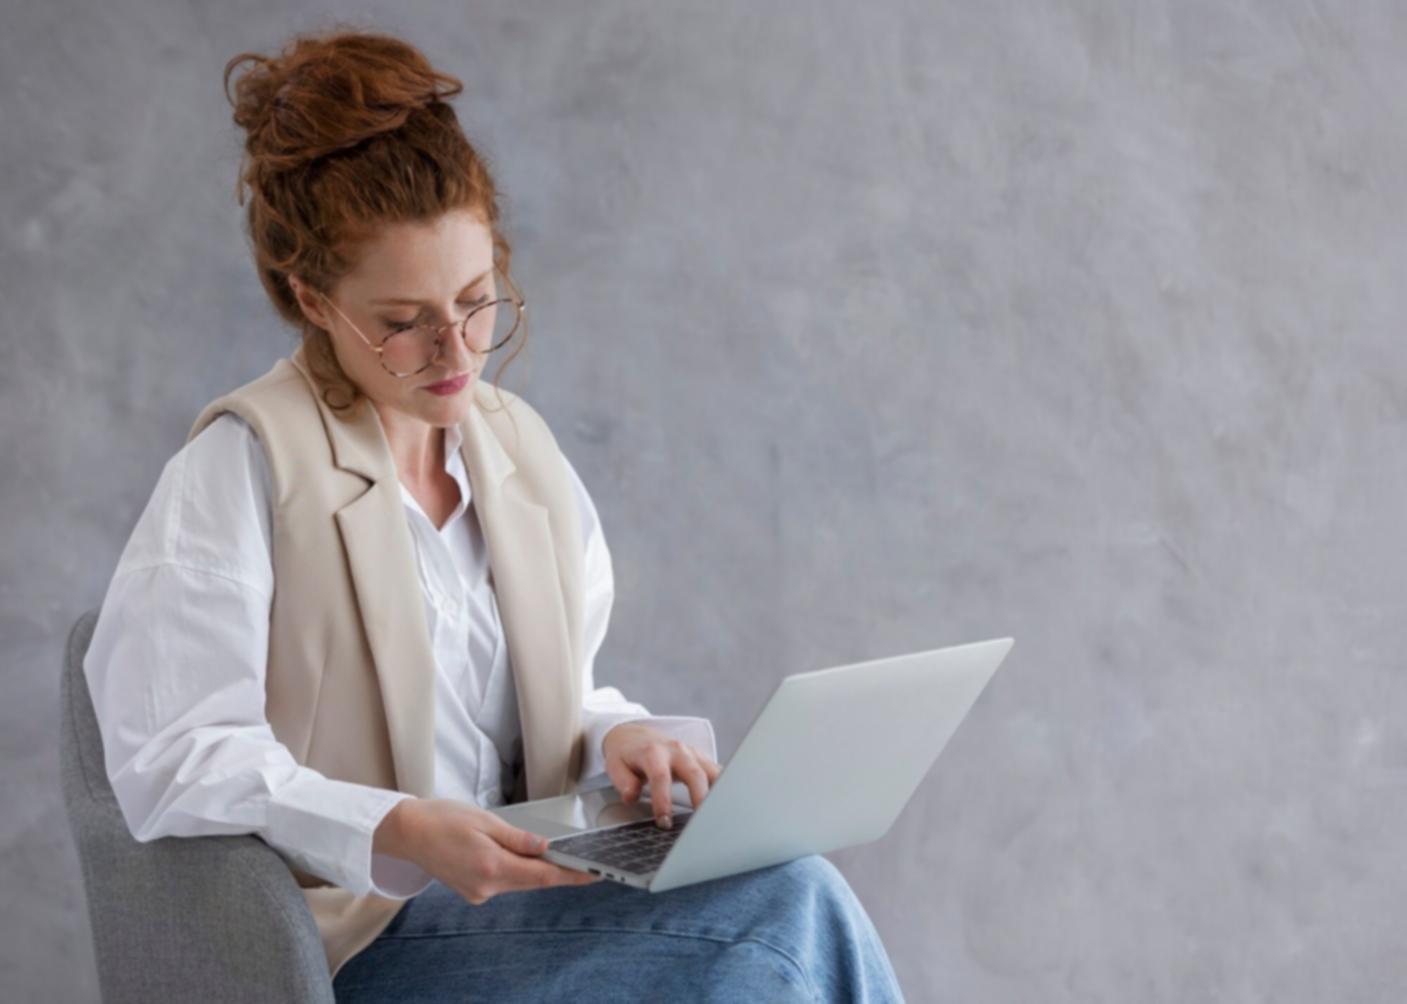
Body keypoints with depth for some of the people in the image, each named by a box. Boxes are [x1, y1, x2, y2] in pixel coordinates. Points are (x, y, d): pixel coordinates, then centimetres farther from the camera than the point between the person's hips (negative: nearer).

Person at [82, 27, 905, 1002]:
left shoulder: (519, 446, 13)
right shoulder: (247, 463, -9)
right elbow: (171, 759, -15)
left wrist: (618, 738, -4)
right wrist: (402, 836, -27)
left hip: (518, 891, 6)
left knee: (795, 899, -26)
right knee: (792, 905, -26)